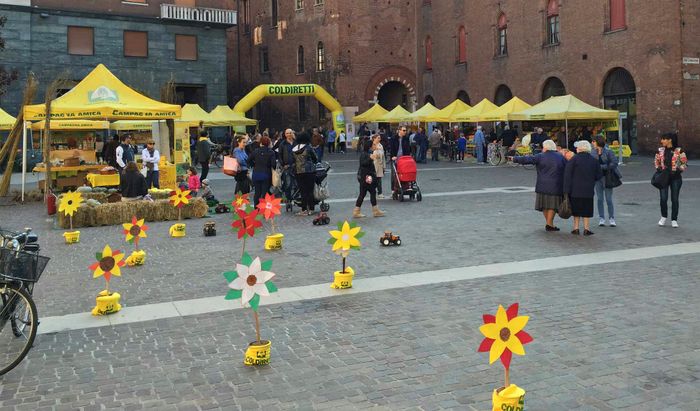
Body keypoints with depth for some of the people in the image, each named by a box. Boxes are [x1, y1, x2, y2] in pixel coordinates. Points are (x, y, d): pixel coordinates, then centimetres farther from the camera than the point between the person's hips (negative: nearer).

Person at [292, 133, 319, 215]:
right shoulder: (308, 148, -5)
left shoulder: (293, 149, 6)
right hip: (309, 171, -3)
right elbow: (315, 158, 4)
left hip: (298, 172, 3)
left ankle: (304, 210, 6)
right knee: (310, 190, 3)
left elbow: (293, 160, 11)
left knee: (303, 191, 7)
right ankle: (310, 209, 6)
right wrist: (314, 162, 24)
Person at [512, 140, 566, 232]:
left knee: (545, 205, 12)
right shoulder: (561, 157, 4)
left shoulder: (540, 157, -1)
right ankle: (549, 224, 0)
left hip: (543, 185, 1)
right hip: (555, 186, 0)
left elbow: (527, 159, -1)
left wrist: (514, 159, 9)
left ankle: (548, 223, 20)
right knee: (552, 205, 2)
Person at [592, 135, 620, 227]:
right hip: (597, 177, 4)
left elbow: (614, 163, -14)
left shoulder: (608, 152, -9)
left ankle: (611, 218, 10)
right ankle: (601, 218, 15)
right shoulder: (593, 152, 4)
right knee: (600, 199, 7)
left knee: (609, 199, 0)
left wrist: (602, 166, -18)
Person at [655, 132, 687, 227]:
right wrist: (658, 168, -3)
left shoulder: (679, 151, -7)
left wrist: (678, 170, -15)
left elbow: (685, 163, -2)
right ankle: (663, 217, 22)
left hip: (675, 177, -2)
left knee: (674, 199, 4)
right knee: (663, 198, -1)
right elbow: (656, 161, 14)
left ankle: (674, 220, 16)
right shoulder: (660, 150, 2)